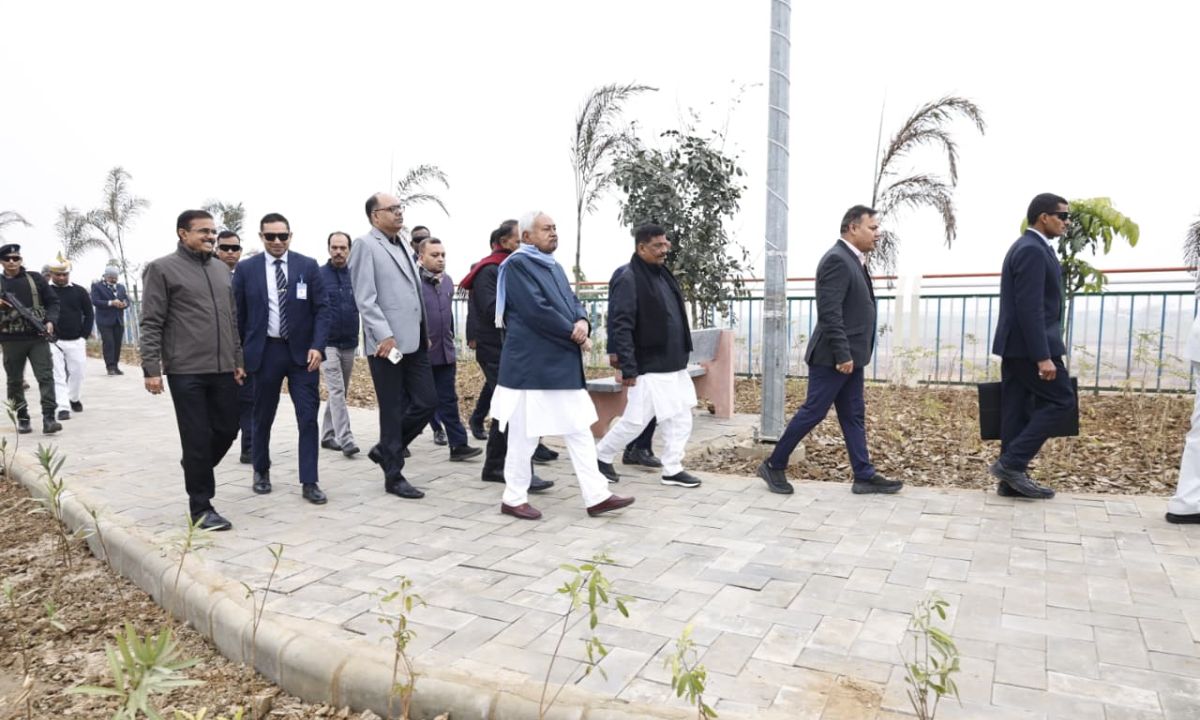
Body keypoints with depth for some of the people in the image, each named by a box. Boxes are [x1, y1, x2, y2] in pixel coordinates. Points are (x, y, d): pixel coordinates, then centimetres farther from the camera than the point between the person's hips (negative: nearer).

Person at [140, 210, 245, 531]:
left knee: (227, 430, 10)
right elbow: (151, 324, -6)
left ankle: (195, 470, 39)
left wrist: (237, 359, 15)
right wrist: (151, 368, -11)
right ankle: (201, 506, 13)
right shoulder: (162, 269, -3)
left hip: (223, 369, 6)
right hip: (186, 371, -6)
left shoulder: (222, 270, 14)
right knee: (197, 439, 0)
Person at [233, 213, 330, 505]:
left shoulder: (308, 266, 1)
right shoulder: (247, 269, 2)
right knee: (262, 417, 13)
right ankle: (261, 471, 33)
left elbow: (322, 309, -1)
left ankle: (309, 482, 5)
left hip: (302, 351, 0)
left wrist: (317, 346, -12)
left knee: (308, 418, -2)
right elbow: (238, 314, 5)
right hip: (265, 351, 1)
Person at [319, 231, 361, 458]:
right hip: (327, 344, -4)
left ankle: (328, 435, 24)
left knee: (340, 392, 11)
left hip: (349, 344, 4)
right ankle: (345, 439, -12)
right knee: (336, 392, -10)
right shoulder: (318, 275, -3)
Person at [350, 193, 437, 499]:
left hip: (414, 341, 8)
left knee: (427, 402, 6)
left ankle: (386, 450, 25)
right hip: (387, 343, -8)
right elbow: (365, 299, -13)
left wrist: (424, 332, 17)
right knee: (393, 410, 1)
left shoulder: (402, 245, 19)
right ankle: (394, 476, 14)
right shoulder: (365, 245, -5)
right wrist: (385, 335, -20)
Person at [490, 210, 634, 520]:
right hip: (531, 365, -9)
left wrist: (583, 322, -9)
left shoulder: (554, 266, 17)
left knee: (580, 431, 7)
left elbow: (573, 301, 13)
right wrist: (574, 333, -11)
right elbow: (536, 310, -20)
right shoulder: (517, 264, -10)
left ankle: (596, 496, 12)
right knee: (525, 435, 2)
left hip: (563, 365, 9)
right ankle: (513, 498, 17)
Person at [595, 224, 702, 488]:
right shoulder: (628, 278, -15)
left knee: (680, 418, 10)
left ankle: (672, 470, 21)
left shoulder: (662, 273, 13)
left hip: (674, 365, 9)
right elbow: (620, 325, -20)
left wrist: (681, 355, 19)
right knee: (636, 420, 1)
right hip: (649, 367, -9)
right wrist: (628, 368, -22)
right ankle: (601, 456, 22)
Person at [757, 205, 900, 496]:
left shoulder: (852, 260, 15)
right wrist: (842, 355, -23)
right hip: (833, 357, -10)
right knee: (813, 412, -2)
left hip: (850, 355, 10)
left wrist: (850, 354, 17)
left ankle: (864, 476, 18)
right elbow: (829, 313, -24)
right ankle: (774, 465, 10)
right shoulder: (837, 259, -17)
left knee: (853, 416, 12)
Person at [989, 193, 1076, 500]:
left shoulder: (1027, 247, 17)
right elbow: (1031, 308, -22)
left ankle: (1012, 479, 12)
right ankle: (1012, 462, -4)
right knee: (1061, 401, -2)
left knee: (1017, 411, 9)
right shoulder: (1033, 250, -15)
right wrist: (1043, 356, -23)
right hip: (1028, 346, -10)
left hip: (1015, 345, 10)